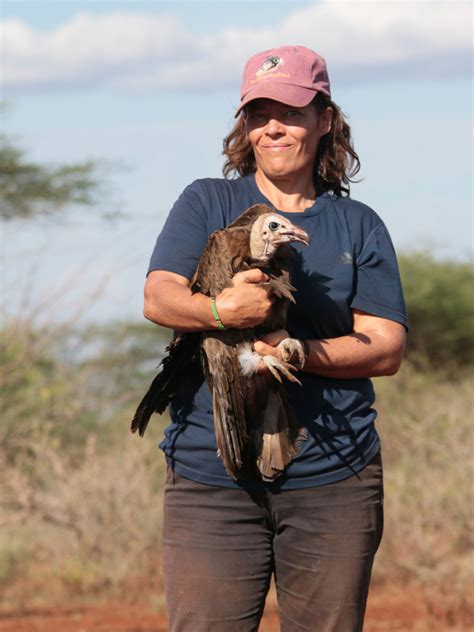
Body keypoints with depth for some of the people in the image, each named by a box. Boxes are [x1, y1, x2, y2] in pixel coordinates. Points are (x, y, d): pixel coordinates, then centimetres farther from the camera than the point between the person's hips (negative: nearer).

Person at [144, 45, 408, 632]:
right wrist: (220, 310, -26)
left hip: (333, 478, 1)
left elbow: (386, 348, 3)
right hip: (211, 474, -1)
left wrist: (299, 352, -15)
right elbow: (158, 297, -4)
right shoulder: (207, 203, 11)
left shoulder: (359, 226, 12)